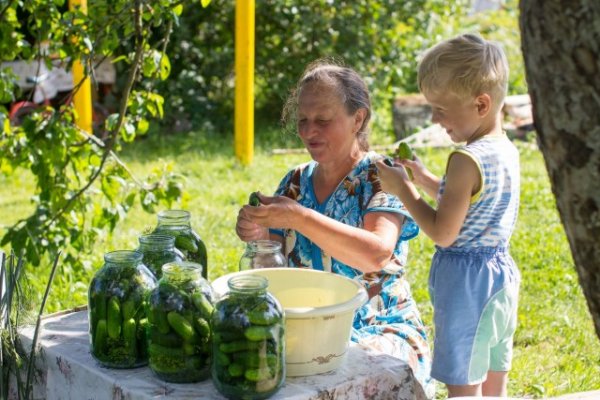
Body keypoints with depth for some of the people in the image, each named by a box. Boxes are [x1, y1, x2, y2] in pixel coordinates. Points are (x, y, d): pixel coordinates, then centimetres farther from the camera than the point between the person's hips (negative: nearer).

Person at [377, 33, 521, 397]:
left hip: (465, 282, -9)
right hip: (502, 273, 9)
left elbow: (443, 232, -21)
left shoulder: (467, 160, -22)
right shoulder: (508, 151, 5)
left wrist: (404, 190, -13)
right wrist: (425, 179, 12)